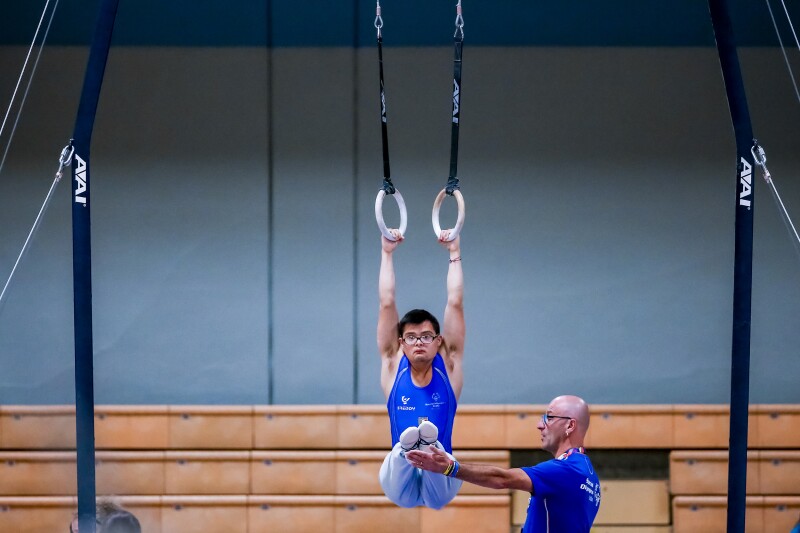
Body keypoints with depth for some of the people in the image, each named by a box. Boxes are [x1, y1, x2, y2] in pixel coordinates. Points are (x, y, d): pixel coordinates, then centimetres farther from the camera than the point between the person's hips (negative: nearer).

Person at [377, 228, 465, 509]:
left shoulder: (449, 365, 11)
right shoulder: (393, 365, 12)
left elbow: (455, 303, 10)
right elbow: (387, 303, 12)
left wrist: (454, 253, 13)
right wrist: (386, 254, 14)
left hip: (438, 488, 0)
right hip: (403, 491, 0)